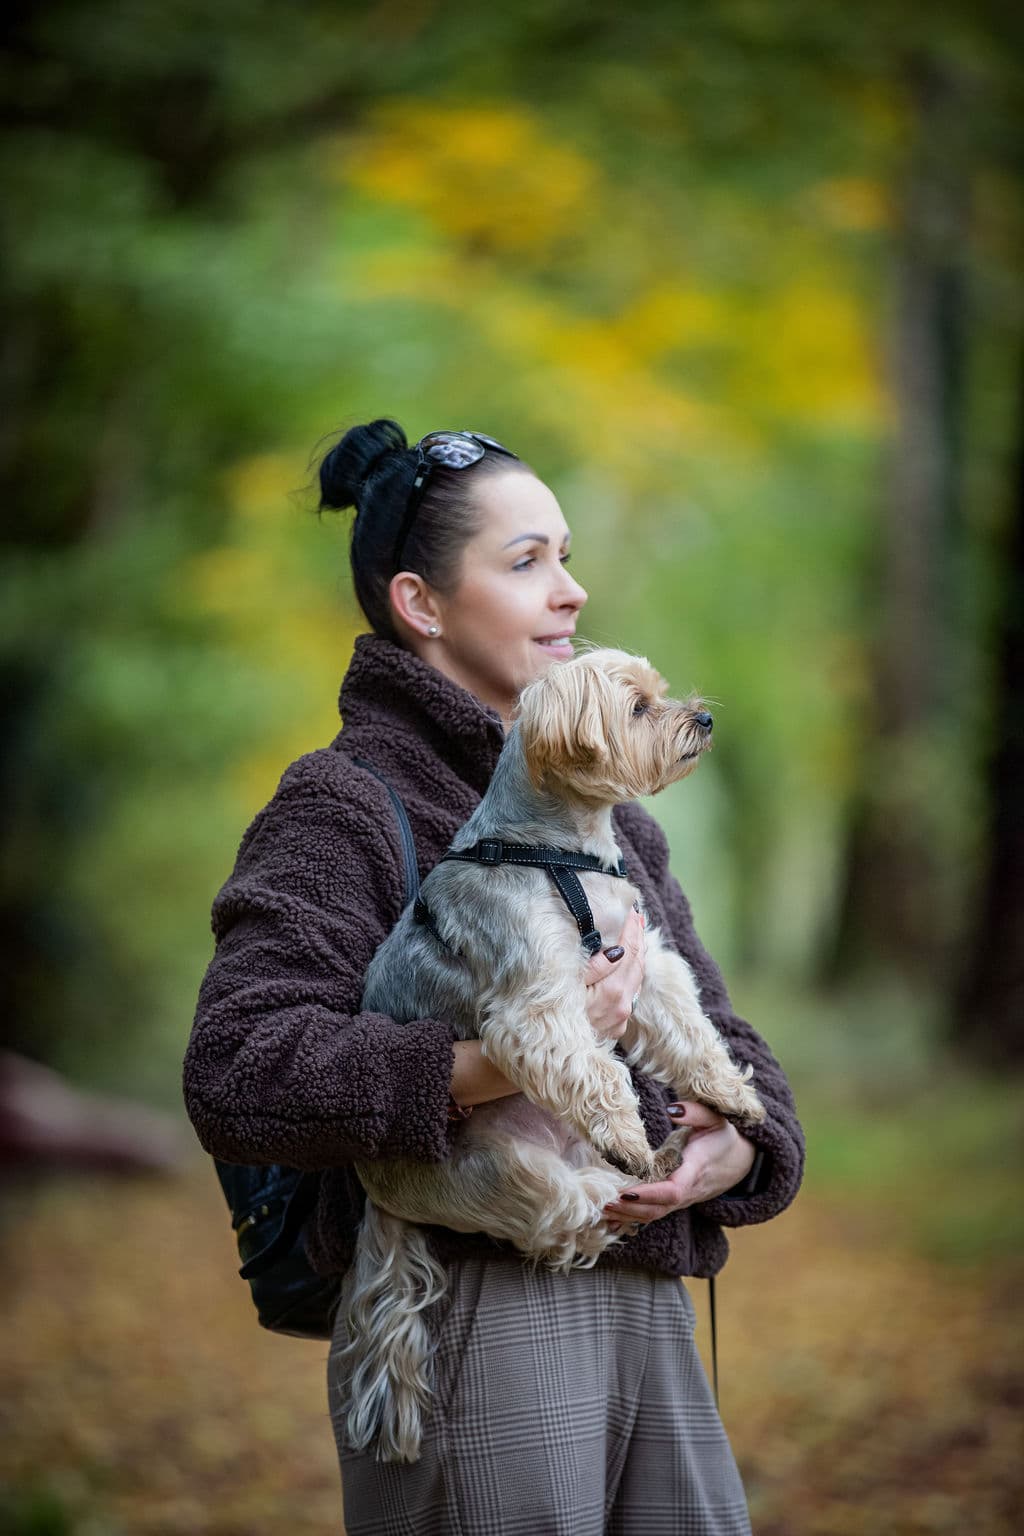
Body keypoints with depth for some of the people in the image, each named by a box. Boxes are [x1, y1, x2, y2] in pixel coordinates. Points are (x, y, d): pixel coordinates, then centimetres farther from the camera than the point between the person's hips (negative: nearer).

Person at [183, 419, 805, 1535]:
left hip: (645, 1315, 7)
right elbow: (235, 1076, -19)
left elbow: (720, 1037, 18)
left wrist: (738, 1147, -5)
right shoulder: (343, 805, -6)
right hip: (477, 1312, -7)